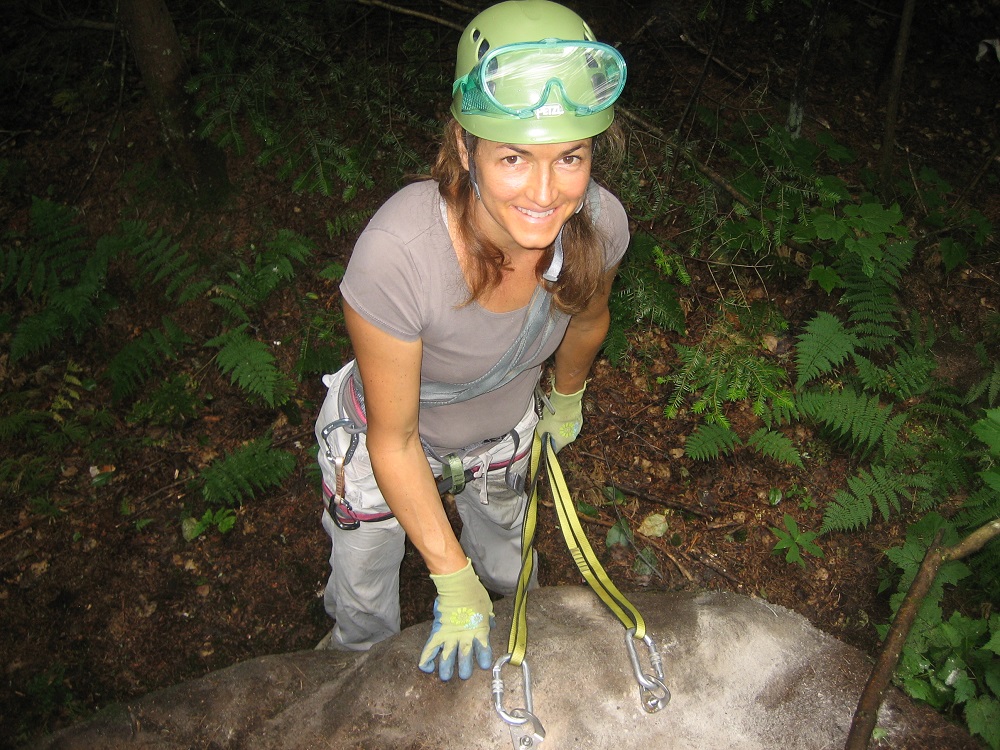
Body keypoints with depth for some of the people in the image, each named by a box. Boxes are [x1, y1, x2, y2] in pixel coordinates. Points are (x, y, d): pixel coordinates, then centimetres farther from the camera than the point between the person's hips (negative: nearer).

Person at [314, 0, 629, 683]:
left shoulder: (598, 223, -29)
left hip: (505, 434, 4)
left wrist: (566, 400, 16)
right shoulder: (396, 255, -43)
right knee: (366, 607, 25)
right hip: (384, 444, -3)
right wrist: (453, 582, -20)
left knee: (505, 573, 32)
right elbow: (394, 441, -28)